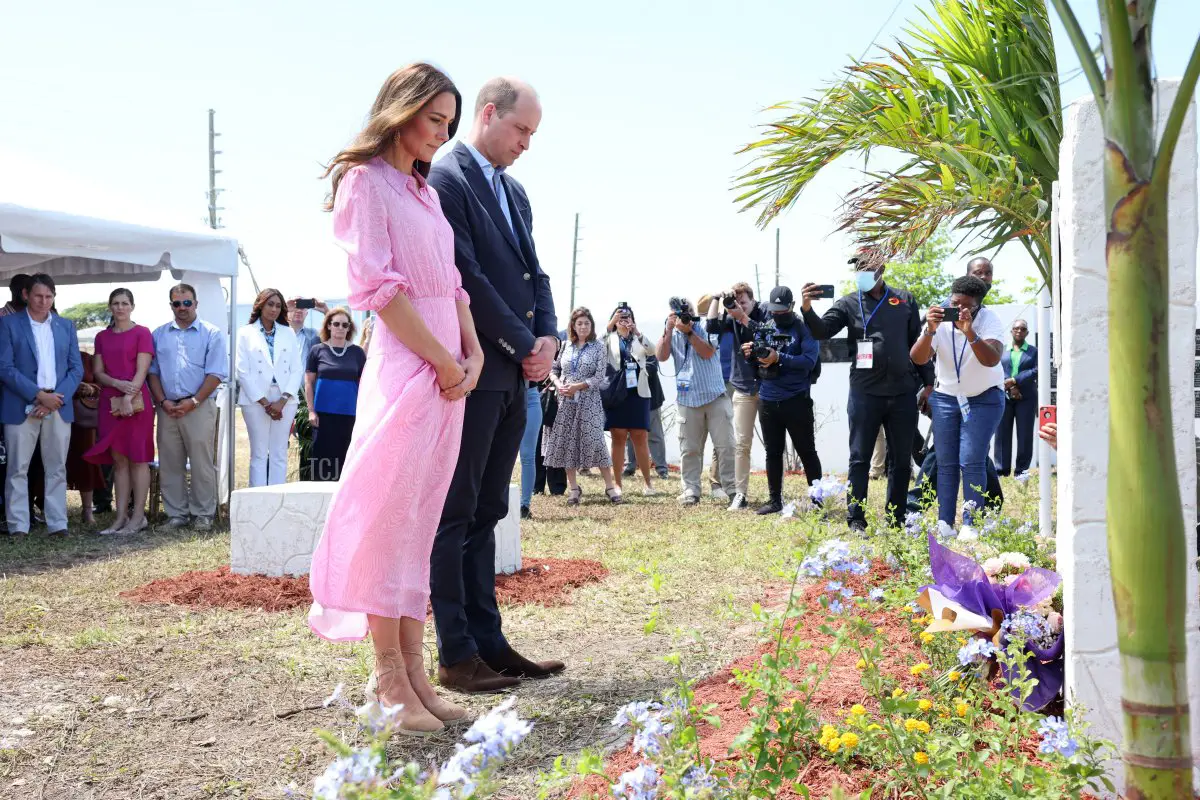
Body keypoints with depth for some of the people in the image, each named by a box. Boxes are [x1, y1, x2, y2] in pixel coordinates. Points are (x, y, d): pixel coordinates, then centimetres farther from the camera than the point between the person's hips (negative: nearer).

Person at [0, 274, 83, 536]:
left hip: (59, 407, 3)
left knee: (57, 469, 4)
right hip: (21, 407, -3)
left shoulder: (66, 325, 13)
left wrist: (56, 398, -7)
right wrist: (39, 395, -14)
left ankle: (58, 524, 8)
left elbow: (76, 368, 9)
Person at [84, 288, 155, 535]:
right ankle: (120, 517, 6)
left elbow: (142, 370, -8)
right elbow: (98, 372, 9)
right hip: (110, 402, 5)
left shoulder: (142, 333, 0)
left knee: (137, 459, -2)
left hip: (136, 401, -5)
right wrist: (118, 384, -12)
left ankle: (138, 517, 0)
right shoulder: (102, 337, 15)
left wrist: (129, 398, -19)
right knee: (118, 460, 5)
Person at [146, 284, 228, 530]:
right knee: (170, 464, 5)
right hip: (167, 408, 4)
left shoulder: (212, 334, 3)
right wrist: (163, 401, -3)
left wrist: (193, 402, -11)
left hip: (199, 407, -3)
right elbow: (152, 371, 11)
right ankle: (176, 514, 13)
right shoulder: (159, 334, 14)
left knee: (202, 463, -3)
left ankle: (203, 514, 6)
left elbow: (216, 374, -4)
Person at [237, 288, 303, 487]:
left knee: (279, 455, 3)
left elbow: (297, 369, 7)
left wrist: (282, 401, -6)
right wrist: (264, 403, -8)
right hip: (256, 400, -2)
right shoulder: (245, 333, 5)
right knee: (259, 455, -1)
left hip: (284, 400, 2)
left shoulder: (288, 333, 12)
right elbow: (243, 371, -1)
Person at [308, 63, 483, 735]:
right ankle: (390, 680, -1)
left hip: (449, 368, 8)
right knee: (392, 513, -6)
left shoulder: (427, 191, 21)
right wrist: (445, 361, -12)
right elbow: (378, 286, -13)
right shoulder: (366, 181, -4)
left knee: (422, 518, 7)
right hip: (405, 366, -8)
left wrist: (473, 354, 5)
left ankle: (414, 670, 11)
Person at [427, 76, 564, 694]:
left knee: (486, 515, 11)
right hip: (472, 372, -8)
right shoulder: (445, 180, -9)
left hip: (512, 375, 9)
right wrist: (523, 343, -11)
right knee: (457, 515, -2)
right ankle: (457, 654, 4)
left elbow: (534, 273, 19)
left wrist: (546, 337, 2)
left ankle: (488, 642, 17)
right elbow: (465, 275, -16)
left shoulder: (514, 192, 19)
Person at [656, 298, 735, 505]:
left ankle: (732, 490, 1)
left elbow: (707, 352, -12)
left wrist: (688, 331, -15)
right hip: (687, 400, 2)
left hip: (715, 396, -2)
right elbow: (661, 356, -6)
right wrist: (668, 329, -12)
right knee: (689, 450, 2)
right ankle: (690, 492, 7)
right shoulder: (671, 335, 10)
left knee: (726, 445, -3)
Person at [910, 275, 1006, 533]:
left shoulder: (989, 319, -17)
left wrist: (970, 332, -45)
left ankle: (970, 524, -6)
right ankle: (945, 523, 7)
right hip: (946, 397, 3)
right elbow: (918, 359, -22)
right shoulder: (940, 319, -12)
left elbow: (992, 360, -32)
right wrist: (930, 330, -38)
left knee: (971, 462, -13)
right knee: (946, 463, 2)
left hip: (984, 399, -3)